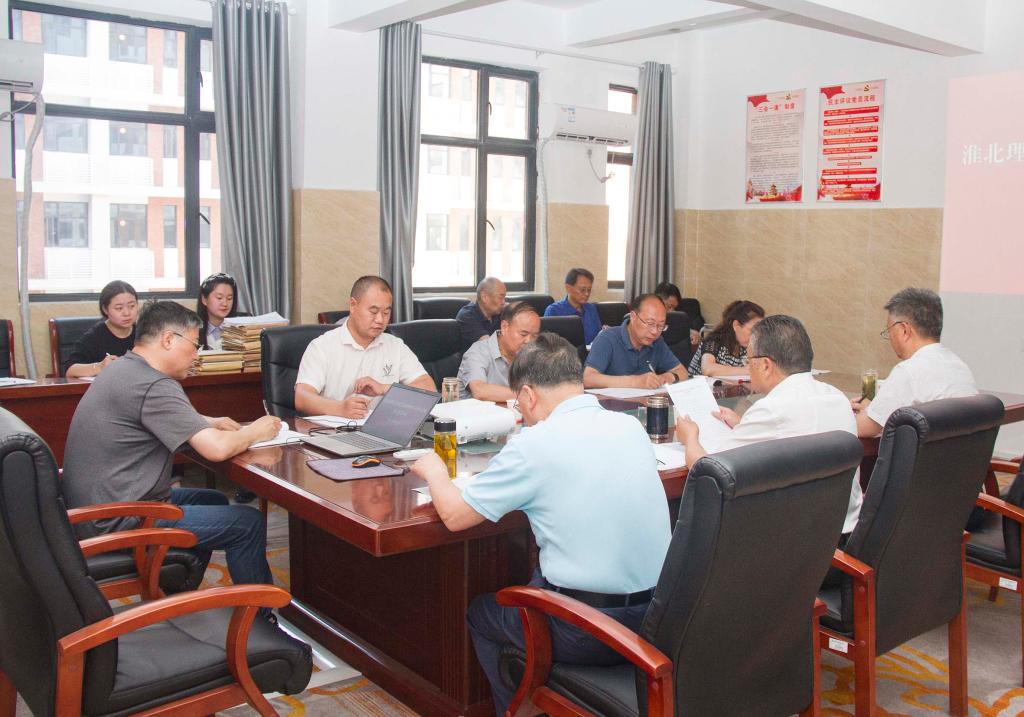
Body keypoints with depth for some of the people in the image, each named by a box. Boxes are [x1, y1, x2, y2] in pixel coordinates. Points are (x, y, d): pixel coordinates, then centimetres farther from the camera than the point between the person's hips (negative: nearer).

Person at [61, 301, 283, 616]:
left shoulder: (124, 368, 9)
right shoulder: (153, 386, -23)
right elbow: (218, 448, -28)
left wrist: (208, 423, 10)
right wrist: (255, 431, -7)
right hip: (117, 523, -11)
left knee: (213, 501, 24)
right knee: (248, 522, -6)